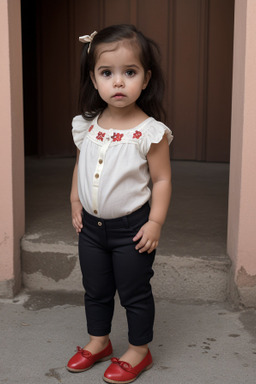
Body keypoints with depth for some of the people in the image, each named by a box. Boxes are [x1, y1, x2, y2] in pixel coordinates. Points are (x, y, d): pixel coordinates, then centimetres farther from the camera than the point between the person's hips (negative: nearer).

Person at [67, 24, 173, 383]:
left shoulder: (150, 132, -17)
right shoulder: (87, 126, -2)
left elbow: (162, 179, -13)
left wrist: (155, 222, -17)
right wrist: (75, 202, 7)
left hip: (131, 229, -5)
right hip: (91, 226, 5)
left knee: (135, 292, 10)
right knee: (95, 289, 20)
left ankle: (139, 351, 30)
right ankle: (98, 341, 41)